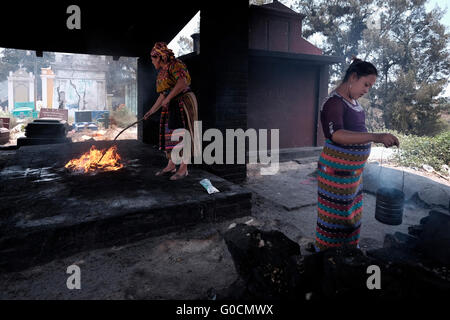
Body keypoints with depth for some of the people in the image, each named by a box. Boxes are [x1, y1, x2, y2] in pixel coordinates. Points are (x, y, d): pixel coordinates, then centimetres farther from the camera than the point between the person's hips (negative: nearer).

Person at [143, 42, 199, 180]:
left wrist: (168, 98, -22)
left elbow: (182, 82, -25)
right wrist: (151, 111, 22)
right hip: (171, 107, 9)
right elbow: (162, 96, 22)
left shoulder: (175, 65, -7)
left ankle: (183, 168, -7)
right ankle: (171, 165, 17)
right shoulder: (162, 73, 19)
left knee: (181, 136, -10)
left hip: (183, 103, -9)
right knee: (170, 134, 9)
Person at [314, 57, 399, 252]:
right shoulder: (334, 101, -18)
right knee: (334, 215, 2)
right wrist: (375, 137, -40)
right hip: (336, 171, -9)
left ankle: (349, 248, 37)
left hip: (354, 170, 9)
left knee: (350, 212, 20)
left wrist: (379, 139, 13)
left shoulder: (353, 100, 10)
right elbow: (337, 135, -34)